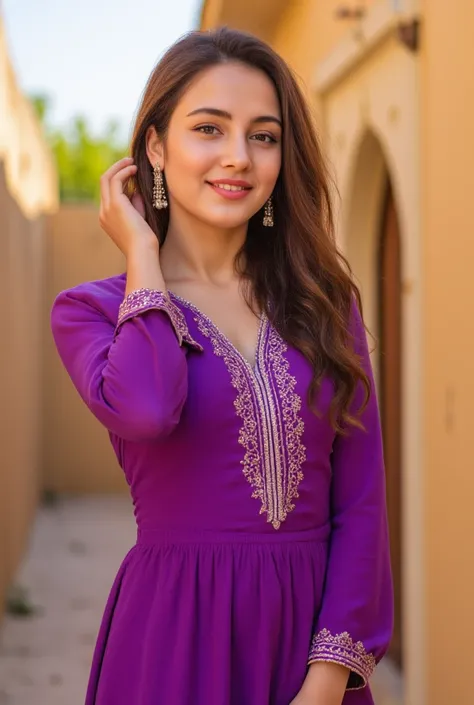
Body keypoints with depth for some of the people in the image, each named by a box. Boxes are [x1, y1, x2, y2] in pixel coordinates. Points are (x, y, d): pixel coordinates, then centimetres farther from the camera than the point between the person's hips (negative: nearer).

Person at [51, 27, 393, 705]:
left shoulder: (325, 302, 4)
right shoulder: (93, 309, -2)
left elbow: (360, 502, 0)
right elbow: (144, 410, -25)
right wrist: (144, 257, -10)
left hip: (315, 631, 2)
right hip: (177, 634, -2)